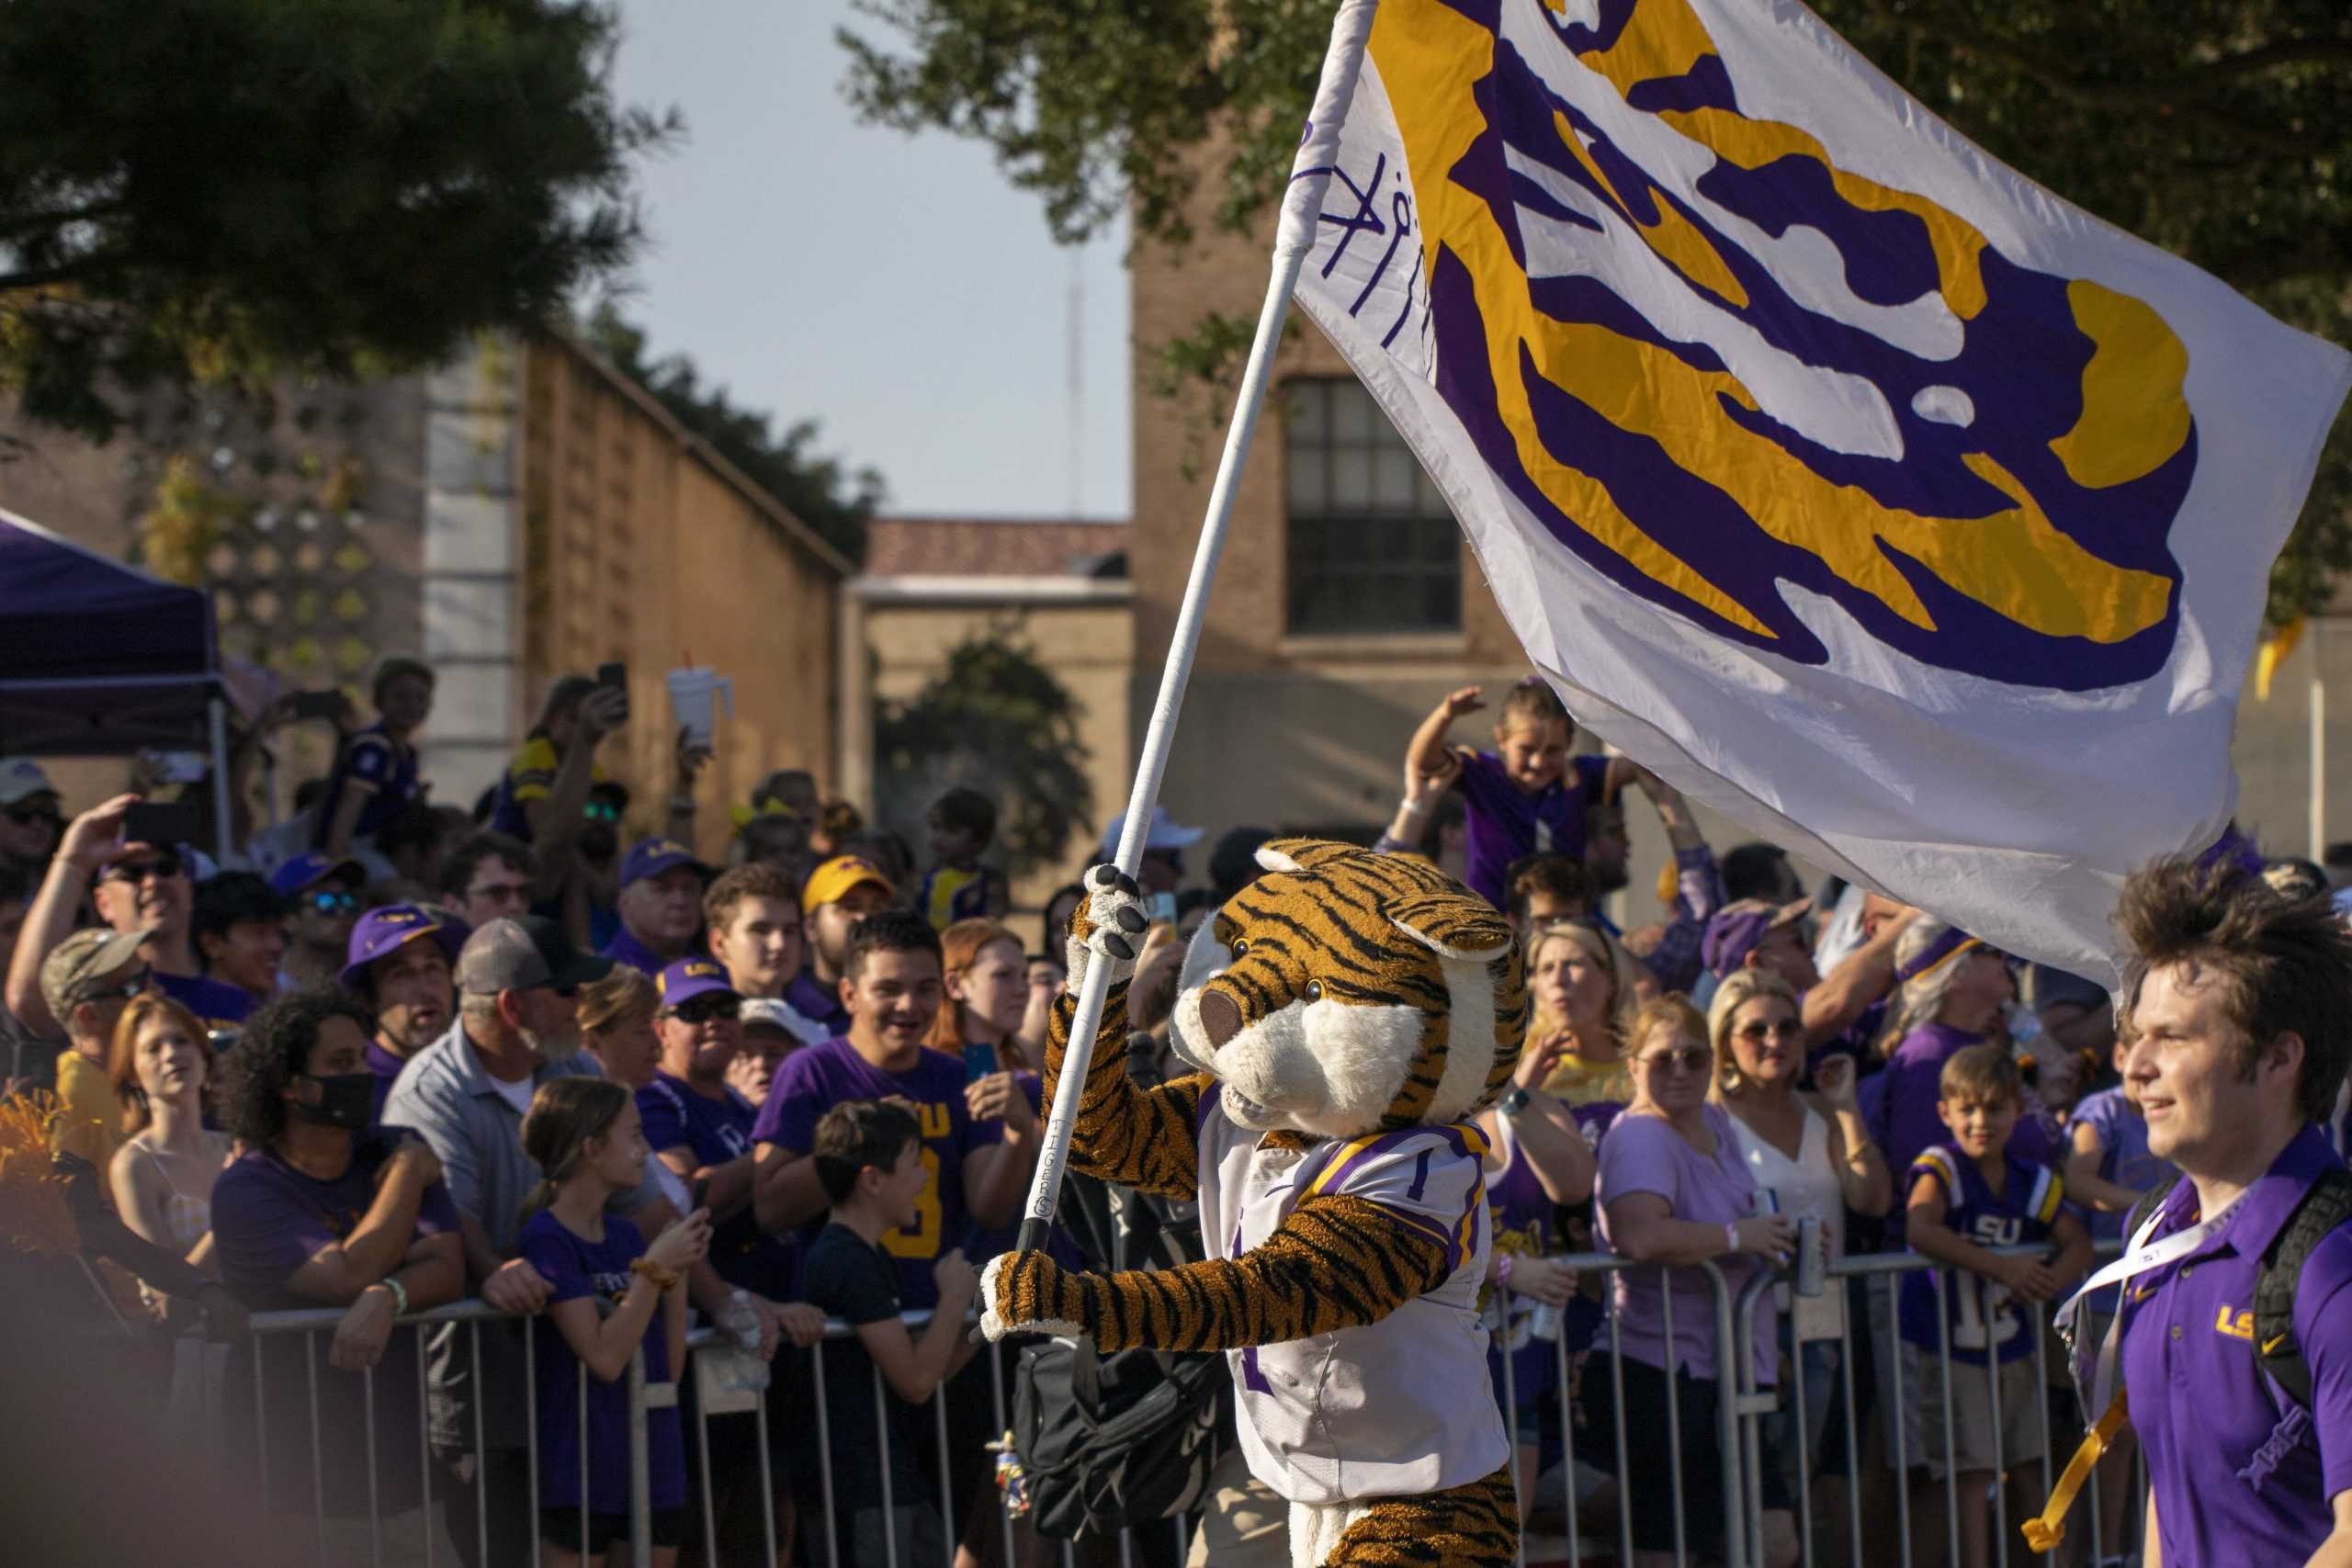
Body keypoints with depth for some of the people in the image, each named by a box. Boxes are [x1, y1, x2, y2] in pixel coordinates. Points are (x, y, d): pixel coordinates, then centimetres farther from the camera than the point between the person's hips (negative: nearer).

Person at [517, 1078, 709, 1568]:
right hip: (580, 1468, -8)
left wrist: (678, 1269, 1)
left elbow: (671, 1363, 11)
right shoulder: (545, 1240, -11)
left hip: (654, 1467, 8)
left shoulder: (623, 1236, 12)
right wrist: (656, 1266, -15)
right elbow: (605, 1357, -20)